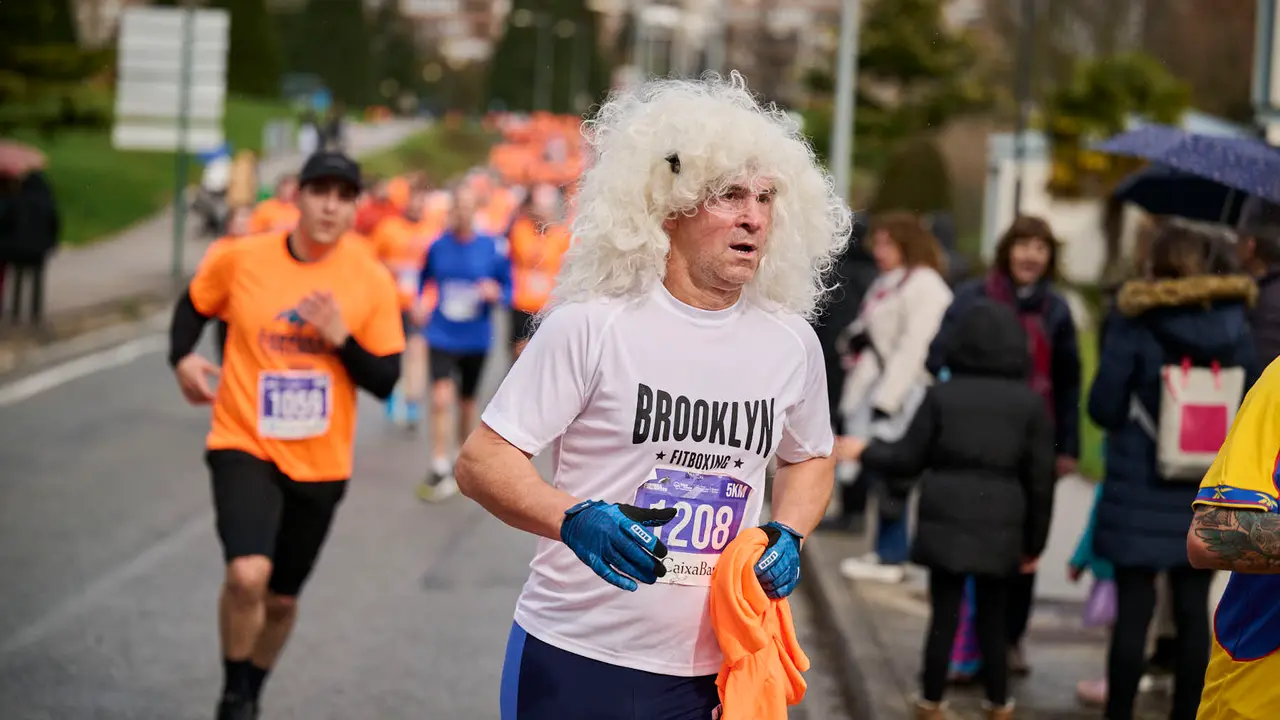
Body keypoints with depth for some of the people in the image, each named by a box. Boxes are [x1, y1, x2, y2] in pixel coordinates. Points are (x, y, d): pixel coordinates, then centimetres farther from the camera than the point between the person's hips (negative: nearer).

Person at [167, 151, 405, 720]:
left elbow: (385, 380, -3)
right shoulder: (242, 260, -7)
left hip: (321, 462, 3)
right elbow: (194, 305, 12)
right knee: (248, 574, -25)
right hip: (245, 446, -2)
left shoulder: (372, 281, -6)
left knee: (282, 599, 16)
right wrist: (182, 358, -6)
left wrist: (341, 339, -20)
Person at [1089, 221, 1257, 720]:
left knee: (1133, 609, 2)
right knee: (1194, 612, 9)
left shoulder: (1135, 322, -10)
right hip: (1205, 492, 3)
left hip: (1140, 489, -3)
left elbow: (1104, 405, -8)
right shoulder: (1233, 323, 2)